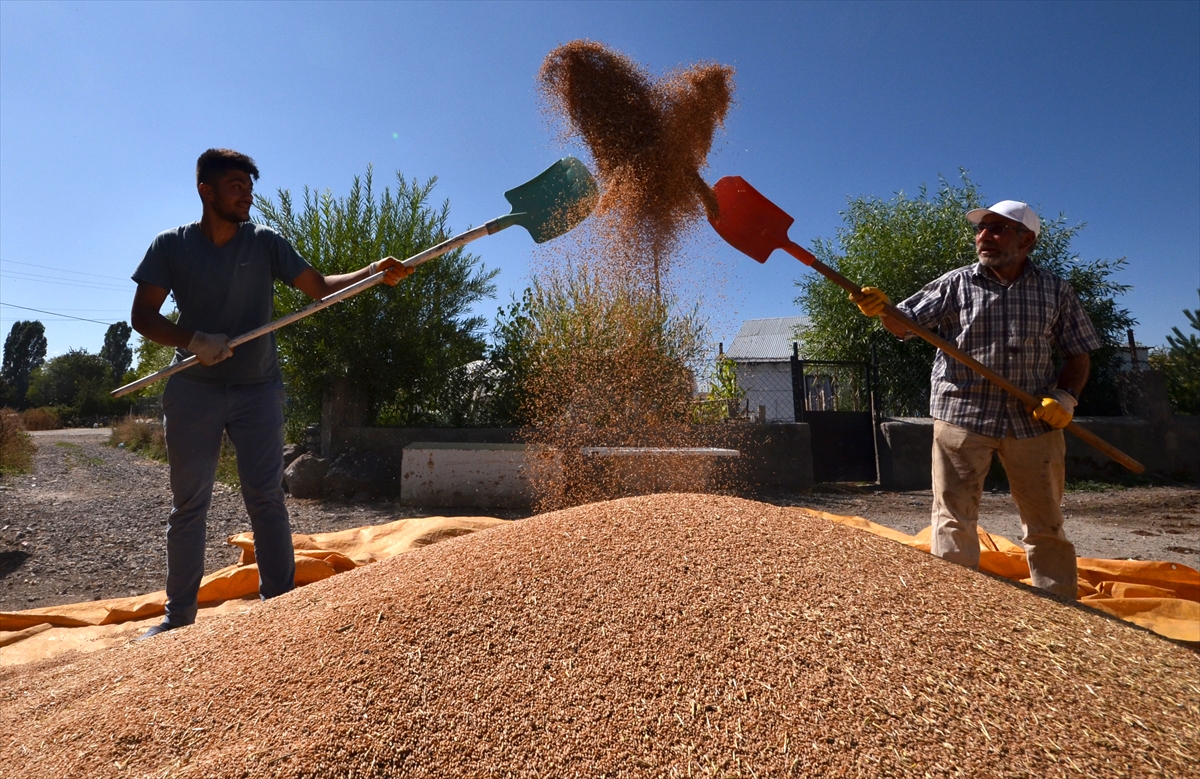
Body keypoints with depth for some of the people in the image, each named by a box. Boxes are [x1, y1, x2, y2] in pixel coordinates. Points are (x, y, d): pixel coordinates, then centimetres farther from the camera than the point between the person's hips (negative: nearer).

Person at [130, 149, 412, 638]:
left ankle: (279, 603, 8)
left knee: (266, 499, 0)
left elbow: (319, 286, -4)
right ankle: (178, 616, 16)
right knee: (188, 503, 6)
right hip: (193, 391, 0)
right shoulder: (172, 246, 0)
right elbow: (142, 316, -3)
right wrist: (192, 339, -22)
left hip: (257, 390, 0)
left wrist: (374, 273, -20)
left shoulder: (265, 243, 1)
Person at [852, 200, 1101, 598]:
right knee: (954, 522, 1)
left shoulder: (1056, 291, 6)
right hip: (961, 416, -1)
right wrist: (882, 310, -27)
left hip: (1034, 420, 2)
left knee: (1046, 524, 13)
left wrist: (1064, 396, -8)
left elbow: (1077, 355, 10)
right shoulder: (955, 285, 2)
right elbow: (905, 325, -6)